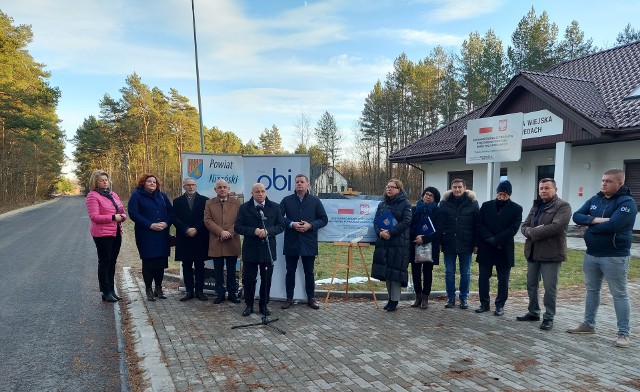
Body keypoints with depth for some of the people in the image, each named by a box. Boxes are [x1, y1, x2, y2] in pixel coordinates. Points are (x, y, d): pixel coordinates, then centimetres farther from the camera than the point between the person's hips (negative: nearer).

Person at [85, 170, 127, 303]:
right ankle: (106, 293, 8)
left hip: (116, 233, 7)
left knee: (112, 262, 13)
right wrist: (113, 217, -21)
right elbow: (94, 217, -15)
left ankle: (111, 290, 22)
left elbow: (122, 211, 18)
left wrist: (122, 216, -5)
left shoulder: (113, 194, 14)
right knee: (104, 262, 0)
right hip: (102, 234, -7)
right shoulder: (92, 196, -7)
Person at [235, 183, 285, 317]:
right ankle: (249, 305, 21)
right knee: (248, 279, 6)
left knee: (266, 280, 8)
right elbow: (238, 227, -3)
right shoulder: (244, 208, 2)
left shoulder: (274, 207, 4)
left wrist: (268, 231, -16)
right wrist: (254, 231, -18)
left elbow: (281, 225, 1)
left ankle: (264, 305, 22)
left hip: (268, 249, 1)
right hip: (250, 249, 0)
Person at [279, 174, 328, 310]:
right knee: (290, 271, 8)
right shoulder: (287, 200, 5)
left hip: (309, 243, 0)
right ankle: (289, 298, 19)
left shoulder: (315, 201, 4)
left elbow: (324, 219, 3)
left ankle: (311, 298, 21)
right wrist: (292, 224, -16)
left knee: (309, 272, 9)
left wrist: (310, 225, -13)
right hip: (291, 242, 0)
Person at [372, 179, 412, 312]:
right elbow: (376, 221, 9)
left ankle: (395, 301, 2)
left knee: (395, 271, -6)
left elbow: (407, 221, -12)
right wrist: (380, 232, -12)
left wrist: (391, 232, -19)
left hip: (399, 243, -5)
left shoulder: (405, 204, 0)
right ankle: (391, 298, 19)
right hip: (383, 242, 5)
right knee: (385, 271, 7)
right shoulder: (382, 204, 15)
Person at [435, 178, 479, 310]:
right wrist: (439, 242, -3)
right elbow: (439, 223, 2)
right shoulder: (444, 202, 2)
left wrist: (476, 244, -5)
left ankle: (464, 298, 22)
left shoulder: (472, 203, -1)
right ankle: (450, 298, 20)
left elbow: (477, 224, -1)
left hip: (466, 244, -1)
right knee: (449, 272, 8)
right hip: (449, 244, 1)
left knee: (465, 273, 9)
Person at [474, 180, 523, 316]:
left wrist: (495, 240, -16)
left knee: (503, 280, 6)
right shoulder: (486, 206, 7)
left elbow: (513, 229, -9)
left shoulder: (516, 209, 1)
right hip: (485, 249, 2)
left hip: (504, 250, -2)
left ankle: (500, 305, 17)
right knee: (483, 277, 7)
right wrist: (489, 239, -14)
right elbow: (480, 225, 1)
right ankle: (484, 304, 18)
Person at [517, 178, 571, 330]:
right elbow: (524, 226, 10)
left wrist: (533, 232, -14)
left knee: (550, 288, 0)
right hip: (532, 252, 7)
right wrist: (531, 231, -13)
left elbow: (556, 227, -22)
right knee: (531, 284, 14)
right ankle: (533, 312, 28)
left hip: (551, 253, -7)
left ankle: (549, 317, 12)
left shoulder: (563, 206, -7)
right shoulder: (536, 206, 16)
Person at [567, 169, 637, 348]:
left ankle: (623, 333, 10)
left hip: (615, 257, -7)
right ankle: (588, 324, 27)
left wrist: (591, 226, -10)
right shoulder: (594, 200, 9)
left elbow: (612, 225, -26)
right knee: (592, 290, 16)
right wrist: (595, 220, -18)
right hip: (591, 254, 7)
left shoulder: (627, 202, -13)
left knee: (619, 294, 2)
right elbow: (577, 216, 0)